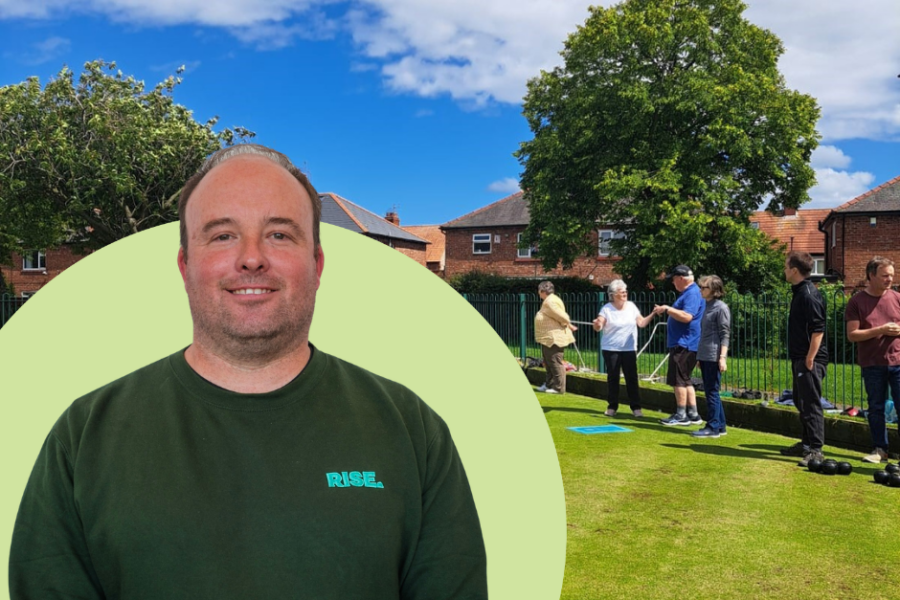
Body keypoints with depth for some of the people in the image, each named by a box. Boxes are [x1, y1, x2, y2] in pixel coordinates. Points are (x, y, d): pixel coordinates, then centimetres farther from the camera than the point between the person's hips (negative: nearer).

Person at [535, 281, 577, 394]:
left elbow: (562, 316, -19)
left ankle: (559, 388, -2)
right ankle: (549, 385, 27)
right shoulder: (548, 301, 17)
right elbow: (562, 317, 18)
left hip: (554, 338, -12)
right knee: (548, 363, 18)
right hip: (549, 338, 12)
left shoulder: (550, 302, -18)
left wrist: (569, 326, -6)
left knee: (555, 363, -7)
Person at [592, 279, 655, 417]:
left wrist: (652, 315, -6)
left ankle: (636, 407, 4)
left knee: (632, 378, -1)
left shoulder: (631, 306, 4)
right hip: (611, 349, -2)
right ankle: (612, 407, 13)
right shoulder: (607, 309, -6)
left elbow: (641, 323, 7)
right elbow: (598, 327, -14)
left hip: (629, 349, 2)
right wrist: (597, 324, -36)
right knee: (612, 377, 3)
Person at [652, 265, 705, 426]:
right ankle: (693, 415, 16)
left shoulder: (692, 293, -16)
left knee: (678, 379, -7)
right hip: (683, 344, 11)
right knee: (684, 380, 13)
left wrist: (667, 308, -22)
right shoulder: (687, 293, 19)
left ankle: (681, 415, -3)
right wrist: (665, 311, 20)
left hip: (685, 345, -11)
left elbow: (686, 316, -28)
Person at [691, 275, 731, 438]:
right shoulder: (708, 306, 16)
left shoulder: (721, 308, -9)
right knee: (710, 392, 12)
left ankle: (713, 427, 0)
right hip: (704, 356, 9)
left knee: (712, 392, -5)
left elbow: (725, 334, -12)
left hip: (714, 357, -9)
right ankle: (720, 425, 19)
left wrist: (722, 357, -19)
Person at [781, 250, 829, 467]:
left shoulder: (809, 294, -17)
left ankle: (816, 450, -3)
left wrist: (810, 358, -22)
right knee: (801, 402, 18)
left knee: (811, 404, -7)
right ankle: (806, 444, 29)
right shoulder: (799, 292, 14)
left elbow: (818, 329, -22)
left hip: (810, 359, -11)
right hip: (799, 358, 11)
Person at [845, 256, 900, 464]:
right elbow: (852, 334, -8)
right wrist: (880, 330, -17)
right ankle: (880, 449, 20)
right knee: (876, 408, 8)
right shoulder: (857, 302, -2)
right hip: (872, 364, -1)